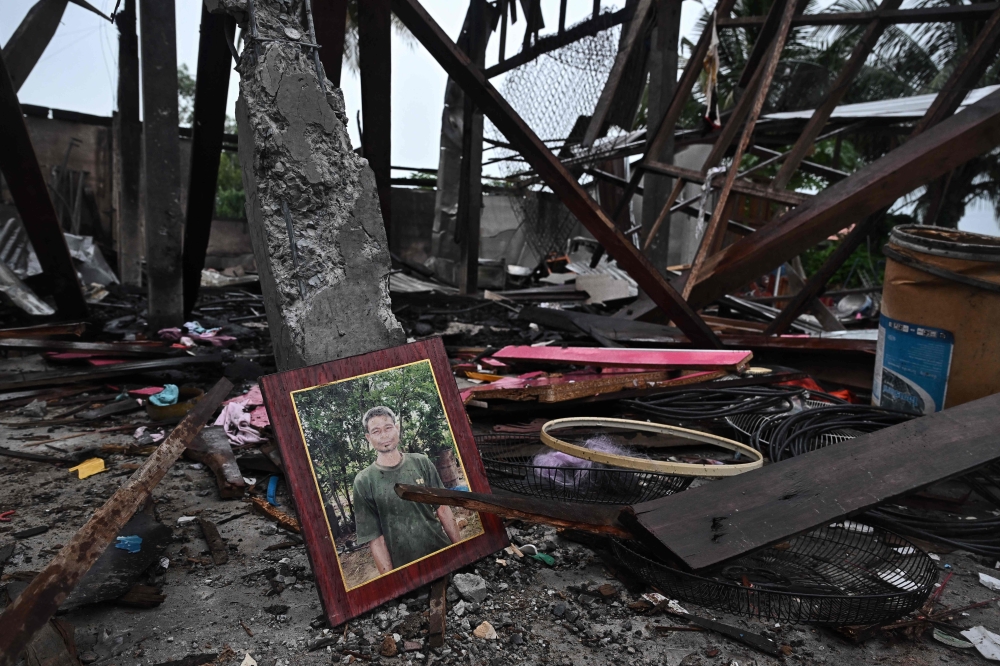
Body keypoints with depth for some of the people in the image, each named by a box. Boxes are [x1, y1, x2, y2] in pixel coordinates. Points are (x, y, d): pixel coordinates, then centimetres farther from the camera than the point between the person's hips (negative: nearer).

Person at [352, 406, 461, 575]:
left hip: (444, 555, 2)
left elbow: (443, 510, 3)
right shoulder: (364, 482, -8)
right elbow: (374, 537, -8)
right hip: (406, 571, -2)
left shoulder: (421, 463, 0)